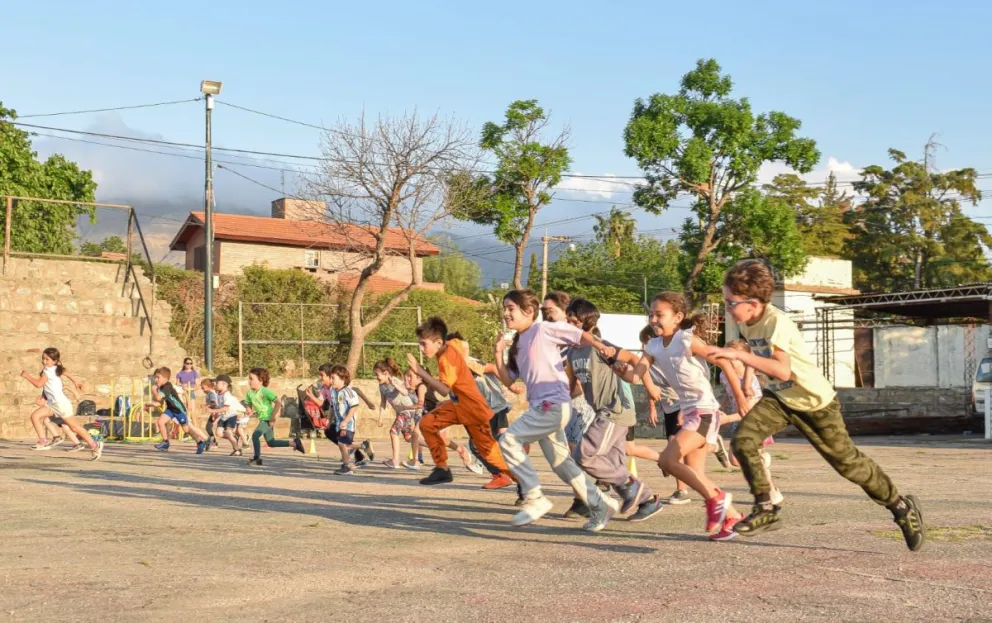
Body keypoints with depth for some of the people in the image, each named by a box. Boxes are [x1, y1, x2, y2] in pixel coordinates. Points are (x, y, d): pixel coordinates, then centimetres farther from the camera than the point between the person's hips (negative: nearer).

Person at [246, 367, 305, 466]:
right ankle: (294, 443, 30)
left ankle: (257, 458, -8)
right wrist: (249, 410, -9)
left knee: (255, 435, -22)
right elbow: (249, 404, 14)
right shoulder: (250, 393, 0)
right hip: (262, 419, 8)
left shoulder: (265, 391, -18)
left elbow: (278, 403, -19)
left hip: (268, 419, -8)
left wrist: (273, 417, -19)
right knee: (271, 443, 16)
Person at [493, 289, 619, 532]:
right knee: (562, 464, 12)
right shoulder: (517, 343, 18)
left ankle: (534, 498, -12)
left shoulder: (544, 330, -3)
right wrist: (499, 353, 7)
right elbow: (508, 380, 18)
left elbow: (580, 335, -4)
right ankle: (601, 506, 22)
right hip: (540, 407, 9)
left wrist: (601, 346, -19)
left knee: (509, 440, -17)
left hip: (554, 404, -9)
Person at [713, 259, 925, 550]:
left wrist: (739, 355, -46)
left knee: (847, 461, 2)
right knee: (742, 440, -17)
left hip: (815, 401, -6)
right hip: (778, 398, 7)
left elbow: (782, 370, -44)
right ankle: (766, 509, -5)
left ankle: (901, 506, 23)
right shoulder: (746, 323, -5)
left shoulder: (776, 322, -30)